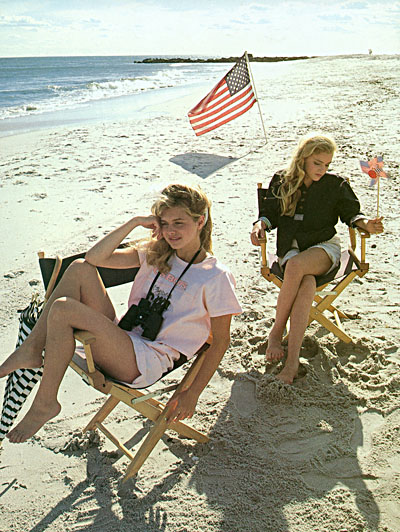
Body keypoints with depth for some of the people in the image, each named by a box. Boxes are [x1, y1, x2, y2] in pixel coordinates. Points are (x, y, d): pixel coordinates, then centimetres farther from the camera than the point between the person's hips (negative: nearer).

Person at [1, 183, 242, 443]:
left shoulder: (217, 277, -8)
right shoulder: (156, 254, 11)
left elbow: (221, 341, -5)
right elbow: (95, 257, 4)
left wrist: (192, 394, -5)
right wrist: (135, 223, -6)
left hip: (147, 361, -7)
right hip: (122, 339, 7)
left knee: (62, 309, -23)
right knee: (80, 268, -9)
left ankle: (45, 403, -8)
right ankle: (32, 349, -8)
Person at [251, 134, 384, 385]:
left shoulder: (335, 185, 7)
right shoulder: (282, 182, 10)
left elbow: (350, 213, 9)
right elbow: (270, 212, 12)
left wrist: (365, 223, -14)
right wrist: (260, 225, -11)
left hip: (324, 246, -1)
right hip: (290, 247, 1)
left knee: (296, 265, -37)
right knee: (307, 284, -33)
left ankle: (277, 332, -27)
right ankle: (293, 360, -34)